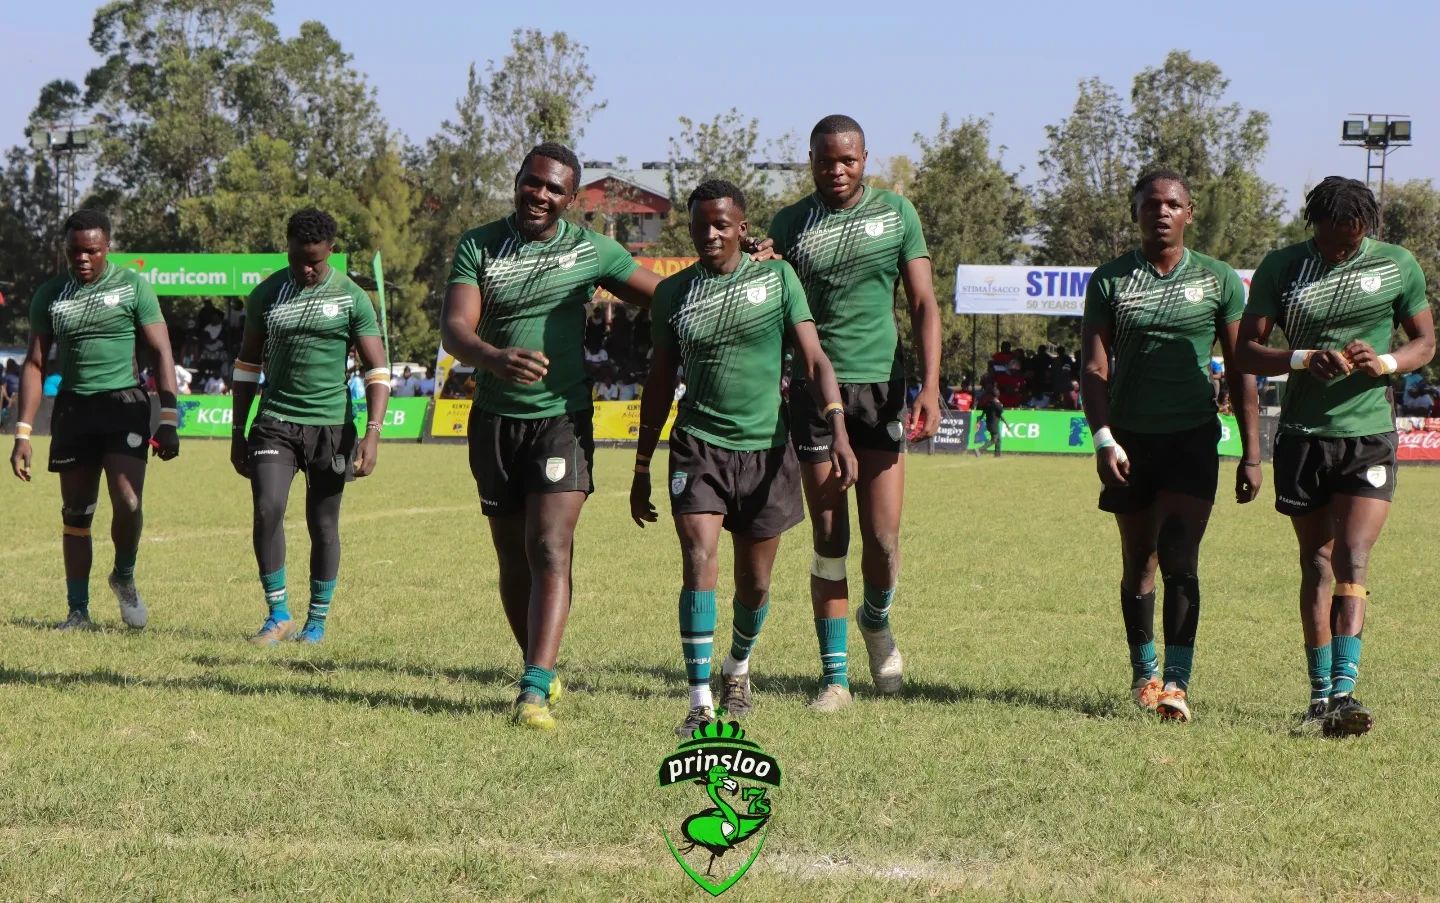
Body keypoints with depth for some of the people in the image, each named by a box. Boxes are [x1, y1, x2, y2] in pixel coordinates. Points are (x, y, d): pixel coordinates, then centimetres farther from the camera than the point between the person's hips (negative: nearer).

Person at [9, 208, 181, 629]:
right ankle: (78, 611, 14)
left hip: (124, 404, -3)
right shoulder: (50, 294, 6)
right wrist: (23, 433, 2)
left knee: (128, 503, -18)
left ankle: (124, 578, 9)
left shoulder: (133, 286, -2)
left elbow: (161, 353, -1)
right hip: (73, 408, 3)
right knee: (76, 515, 5)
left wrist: (168, 421, -9)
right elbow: (34, 363, 9)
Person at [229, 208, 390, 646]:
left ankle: (317, 620, 16)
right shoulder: (266, 295, 5)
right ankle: (278, 614, -3)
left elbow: (377, 370, -2)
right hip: (275, 423, 1)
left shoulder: (352, 298, -1)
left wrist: (373, 433, -12)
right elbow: (247, 365, 15)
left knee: (323, 524, 4)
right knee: (267, 510, -14)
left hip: (331, 425, -1)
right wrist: (238, 432, 13)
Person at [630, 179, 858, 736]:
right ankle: (700, 703, -17)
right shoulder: (673, 293, 5)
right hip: (698, 446, 0)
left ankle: (738, 667, 38)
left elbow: (813, 360, -3)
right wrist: (642, 469, 14)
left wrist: (838, 432, -17)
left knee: (754, 583, 8)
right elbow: (660, 382, 13)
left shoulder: (777, 278, 0)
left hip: (766, 449, 0)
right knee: (699, 564, -17)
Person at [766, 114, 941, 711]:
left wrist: (930, 387, -7)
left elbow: (923, 304, 3)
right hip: (815, 392, 0)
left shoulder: (896, 213, 5)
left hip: (880, 386, 0)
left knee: (883, 536, -5)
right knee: (829, 540, 0)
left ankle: (876, 620, 28)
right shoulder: (789, 224, 6)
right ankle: (835, 678, 7)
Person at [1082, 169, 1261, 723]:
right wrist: (1103, 437, -13)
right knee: (1138, 562, 9)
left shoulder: (1219, 281, 3)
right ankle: (1144, 672, 24)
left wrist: (1251, 453, 2)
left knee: (1179, 560, -12)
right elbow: (1095, 368, 0)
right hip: (1130, 437, 1)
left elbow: (1241, 370, 6)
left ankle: (1177, 682, -12)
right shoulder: (1109, 281, 3)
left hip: (1193, 436, -1)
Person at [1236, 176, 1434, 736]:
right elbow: (1248, 351, -2)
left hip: (1369, 436, -1)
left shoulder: (1398, 266, 1)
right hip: (1302, 437, 1)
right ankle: (1321, 695, 15)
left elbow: (1425, 343, 8)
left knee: (1352, 559, -15)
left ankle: (1344, 691, -21)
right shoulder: (1281, 268, 0)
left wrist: (1384, 362, -14)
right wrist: (1305, 359, -21)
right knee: (1317, 564, 8)